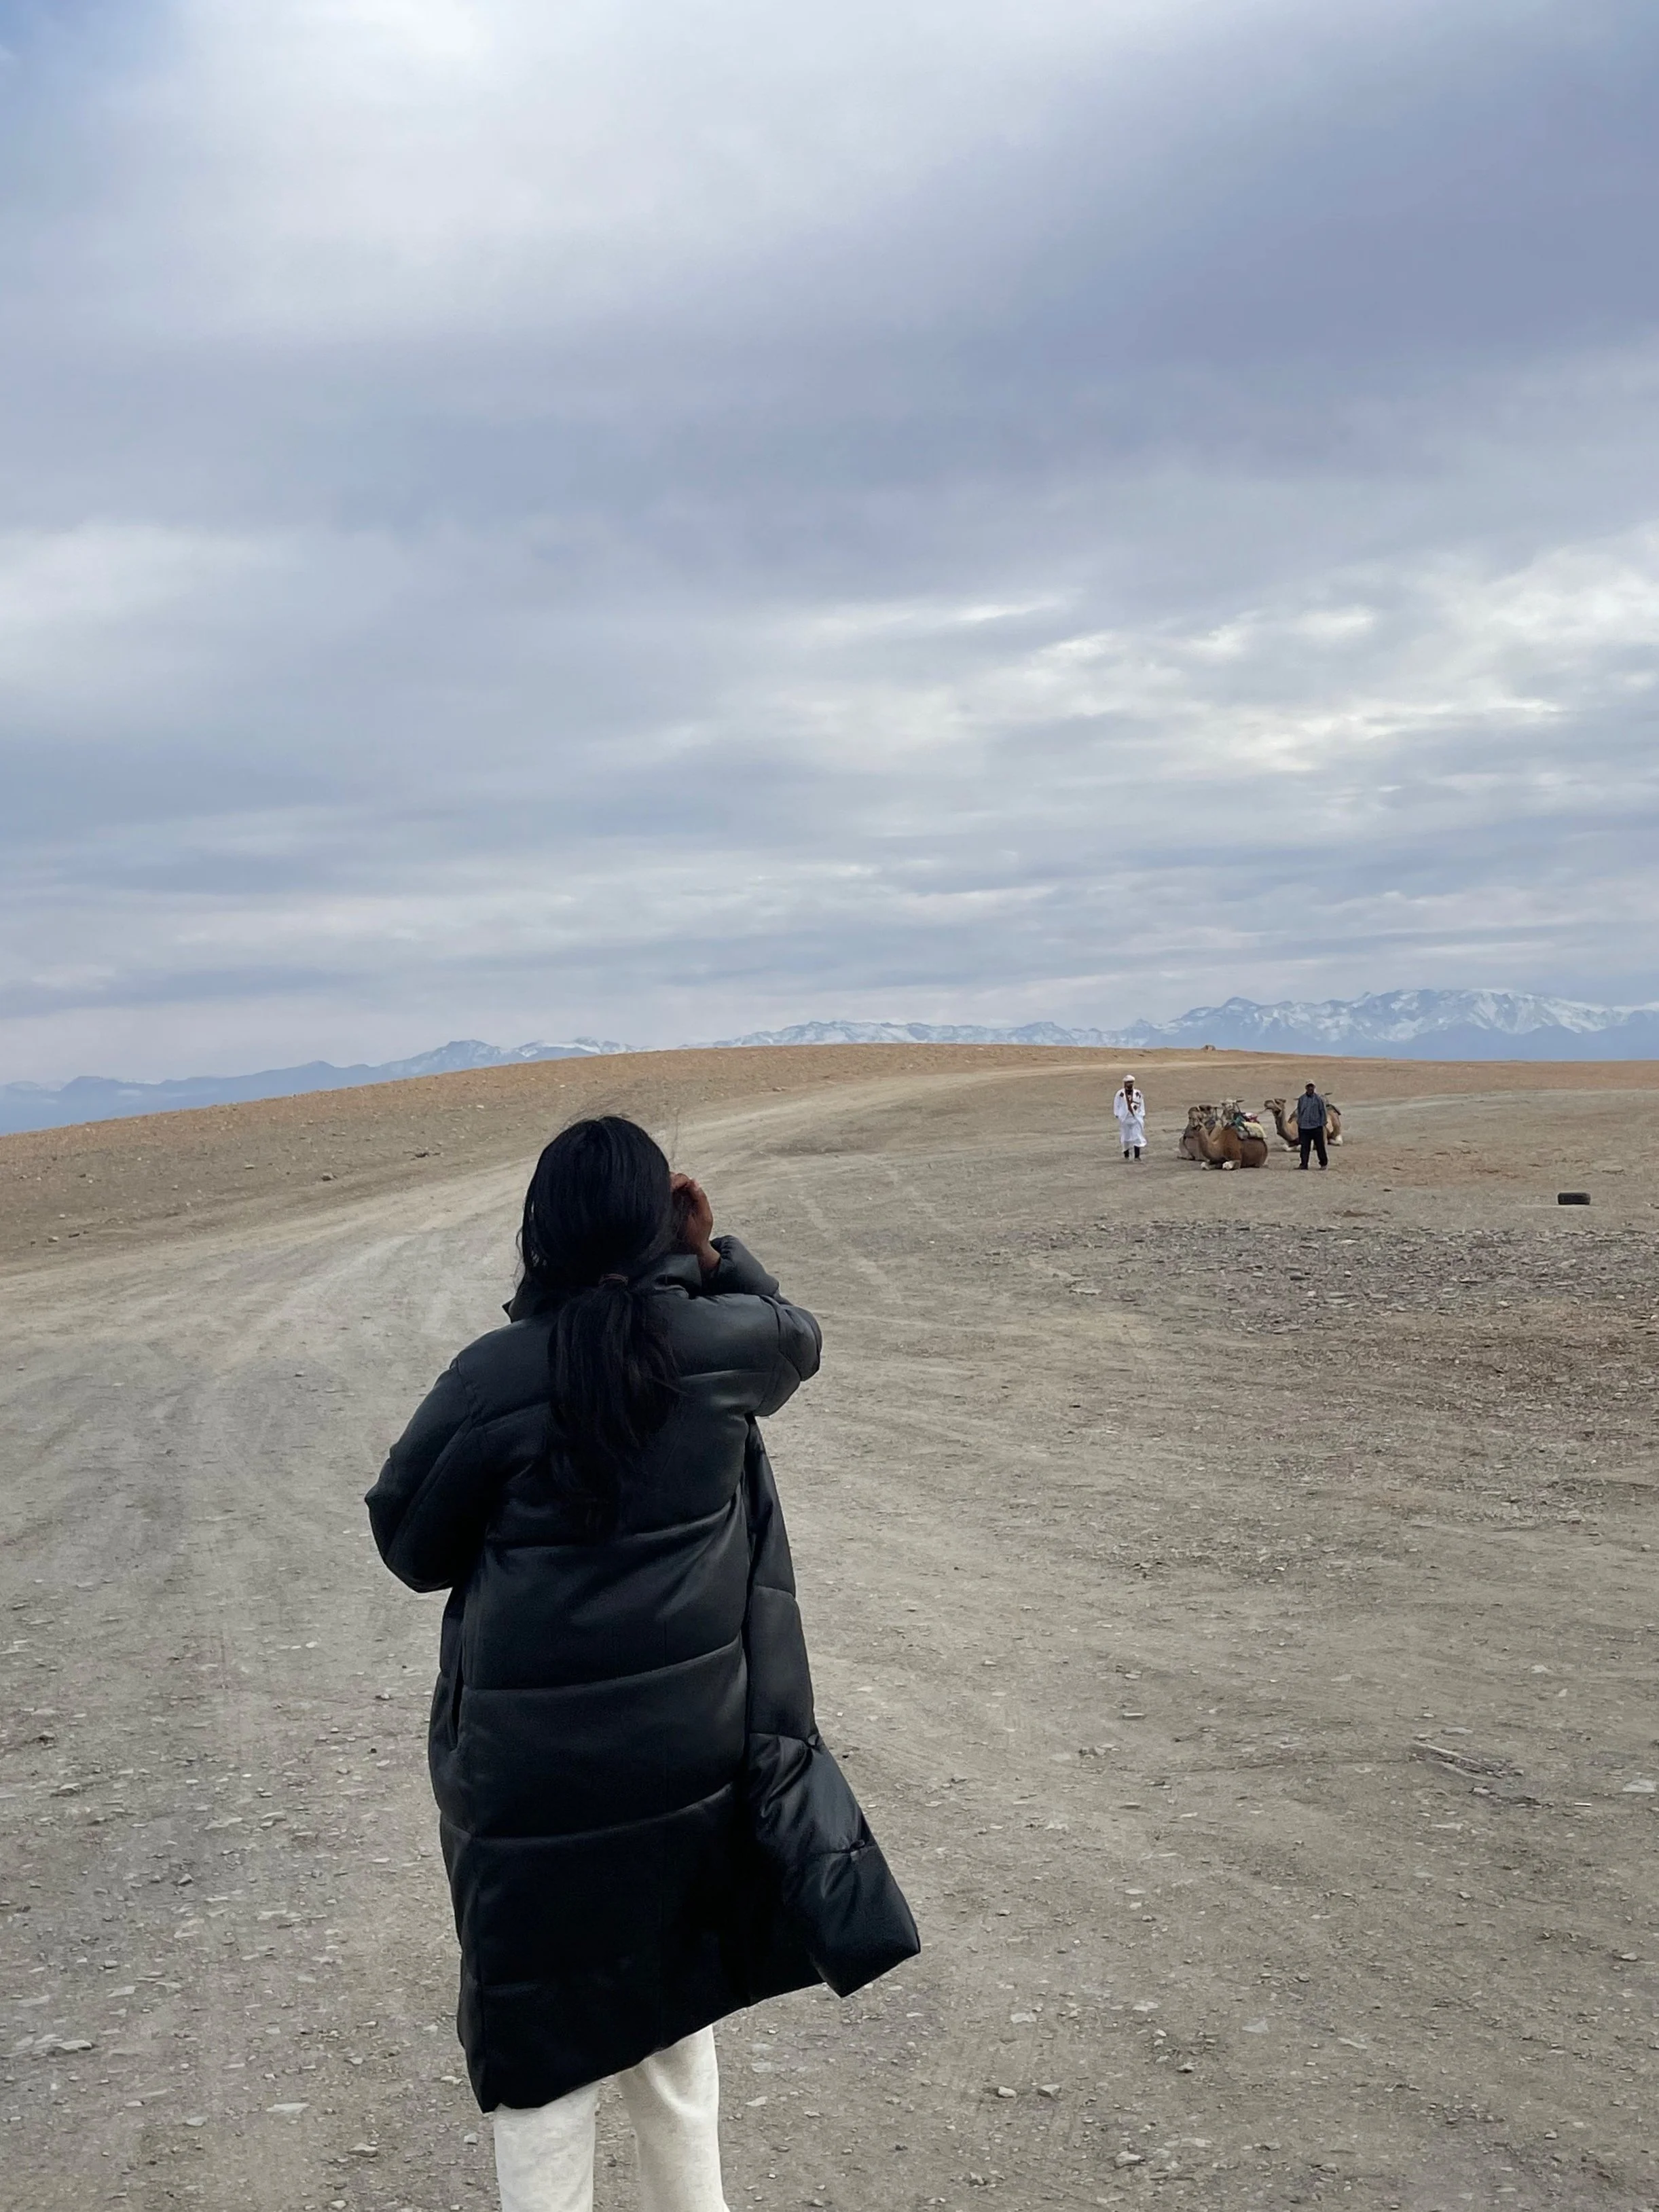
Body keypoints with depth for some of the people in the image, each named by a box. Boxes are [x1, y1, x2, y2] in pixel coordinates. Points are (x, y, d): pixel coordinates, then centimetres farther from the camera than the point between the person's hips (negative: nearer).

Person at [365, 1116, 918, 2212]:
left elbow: (408, 1544, -3)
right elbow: (799, 1336, 17)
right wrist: (714, 1251, 7)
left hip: (534, 1759, -3)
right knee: (665, 2000, 23)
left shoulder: (495, 1375, -14)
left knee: (549, 2038, 10)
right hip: (688, 1740, 3)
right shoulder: (723, 1341, -8)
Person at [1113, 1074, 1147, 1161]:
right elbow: (1116, 1106, 2)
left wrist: (1142, 1117, 5)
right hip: (1124, 1119, -1)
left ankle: (1137, 1156, -9)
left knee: (1137, 1137, -8)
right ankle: (1126, 1156, 19)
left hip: (1136, 1118, 1)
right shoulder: (1120, 1094, -1)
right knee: (1126, 1138, 6)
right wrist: (1118, 1117, -3)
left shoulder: (1138, 1094, 5)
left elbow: (1142, 1106, 10)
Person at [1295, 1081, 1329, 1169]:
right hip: (1304, 1127, 2)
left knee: (1320, 1146, 3)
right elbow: (1298, 1112, 15)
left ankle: (1324, 1163, 16)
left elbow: (1323, 1112, 2)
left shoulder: (1318, 1099, -1)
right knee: (1304, 1147, 0)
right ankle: (1303, 1164, 4)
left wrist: (1322, 1124, -3)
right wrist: (1299, 1123, 11)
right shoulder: (1301, 1099, 7)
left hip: (1316, 1126, -2)